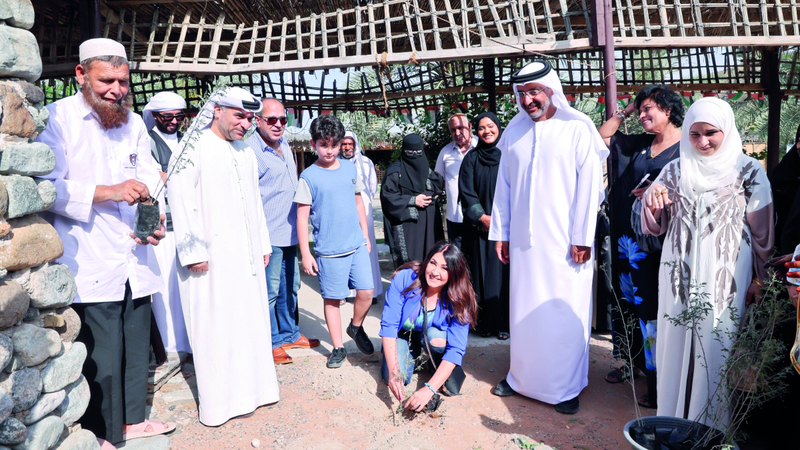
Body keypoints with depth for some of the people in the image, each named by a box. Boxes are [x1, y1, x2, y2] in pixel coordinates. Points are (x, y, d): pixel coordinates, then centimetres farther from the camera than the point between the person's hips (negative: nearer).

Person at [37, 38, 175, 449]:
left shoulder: (134, 123, 15)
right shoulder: (56, 118, -4)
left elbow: (148, 177, 12)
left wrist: (155, 218, -7)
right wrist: (108, 192, -21)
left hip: (135, 259, 6)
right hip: (90, 265, -6)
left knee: (136, 344, 13)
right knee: (100, 352, -2)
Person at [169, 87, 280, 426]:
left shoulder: (245, 152, 15)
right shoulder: (194, 149, -6)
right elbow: (182, 202, -11)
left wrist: (263, 244, 17)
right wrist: (194, 251, -15)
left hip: (247, 255, 7)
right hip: (213, 256, -7)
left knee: (251, 318, 11)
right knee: (215, 324, -1)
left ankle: (251, 387, 24)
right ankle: (218, 401, 10)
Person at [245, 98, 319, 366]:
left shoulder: (285, 146, 12)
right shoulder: (250, 150, -15)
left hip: (290, 234, 9)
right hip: (268, 237, -9)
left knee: (290, 287, 18)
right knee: (270, 291, 1)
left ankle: (289, 334, 33)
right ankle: (271, 343, 16)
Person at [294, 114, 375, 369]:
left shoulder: (350, 169, 7)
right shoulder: (308, 177, -6)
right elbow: (302, 217, -5)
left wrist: (365, 236, 16)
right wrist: (305, 254, -8)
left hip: (357, 246, 4)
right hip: (329, 251, -3)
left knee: (366, 292, 0)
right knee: (332, 299, 5)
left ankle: (356, 328, 29)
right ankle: (338, 347, 20)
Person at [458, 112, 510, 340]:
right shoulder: (471, 159, 7)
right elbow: (466, 192, 1)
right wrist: (483, 217, -10)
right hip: (479, 226, 1)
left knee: (503, 272, -1)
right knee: (482, 272, 1)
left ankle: (504, 323, 7)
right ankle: (485, 322, 9)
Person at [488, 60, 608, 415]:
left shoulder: (578, 127, -5)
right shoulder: (514, 130, 8)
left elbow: (589, 185, -7)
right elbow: (504, 185, 11)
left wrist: (582, 238, -10)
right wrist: (500, 233, 10)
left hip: (565, 242, -4)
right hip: (524, 240, 4)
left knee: (565, 313, 3)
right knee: (524, 309, 11)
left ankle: (567, 387, 19)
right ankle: (522, 376, 28)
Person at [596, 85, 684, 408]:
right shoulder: (639, 144, 13)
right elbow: (602, 136, 21)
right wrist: (625, 112, 14)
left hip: (660, 242, -6)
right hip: (629, 238, 7)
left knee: (654, 308, -3)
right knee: (628, 301, 14)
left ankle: (658, 379, 8)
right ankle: (631, 361, 31)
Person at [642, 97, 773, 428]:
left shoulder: (748, 171, -2)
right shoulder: (676, 170, 5)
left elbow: (762, 229, 2)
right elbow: (656, 225, 7)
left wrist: (760, 278, 1)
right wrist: (652, 199, -14)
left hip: (726, 277, -2)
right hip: (681, 276, 2)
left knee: (717, 347, 4)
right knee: (678, 344, 8)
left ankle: (713, 422, 21)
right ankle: (675, 419, 23)